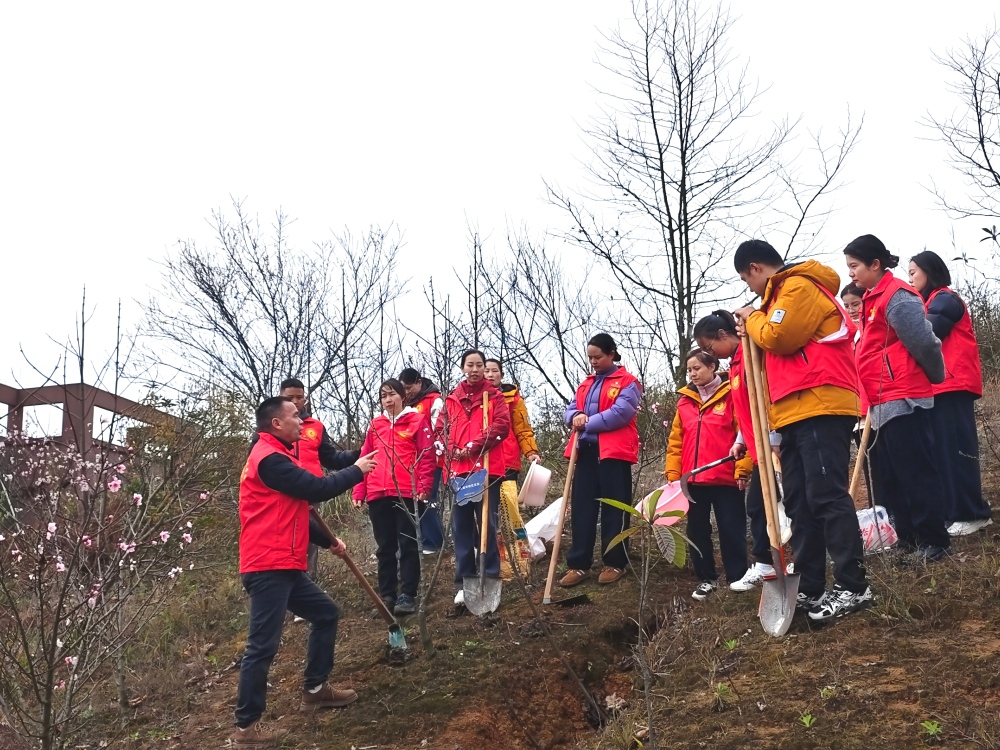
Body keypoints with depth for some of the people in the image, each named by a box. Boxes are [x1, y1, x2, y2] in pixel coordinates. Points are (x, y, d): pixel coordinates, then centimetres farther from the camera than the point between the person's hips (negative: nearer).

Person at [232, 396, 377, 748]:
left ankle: (315, 689, 27)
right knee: (263, 645, -8)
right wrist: (356, 471, -3)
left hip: (283, 566, 11)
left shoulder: (276, 457, 20)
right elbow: (317, 490, -18)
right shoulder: (269, 459, -14)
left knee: (326, 614, 18)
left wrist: (327, 541, 22)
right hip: (268, 567, -11)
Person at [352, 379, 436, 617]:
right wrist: (358, 492, 9)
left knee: (408, 545, 0)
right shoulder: (375, 425, 15)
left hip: (406, 494, -4)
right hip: (378, 495, 4)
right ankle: (387, 596, 16)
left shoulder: (417, 420, 2)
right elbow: (365, 458, 15)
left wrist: (423, 486, -13)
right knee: (385, 547, 9)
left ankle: (408, 596, 4)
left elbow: (427, 455, -3)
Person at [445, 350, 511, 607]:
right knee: (461, 525, 3)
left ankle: (490, 579, 6)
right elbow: (444, 429, 11)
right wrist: (453, 451, -7)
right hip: (460, 469, 3)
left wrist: (474, 446, -12)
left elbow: (502, 425, -5)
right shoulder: (452, 399, 15)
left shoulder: (494, 396, 8)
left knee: (487, 523, -2)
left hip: (487, 468, -3)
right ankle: (464, 583, 9)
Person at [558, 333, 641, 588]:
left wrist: (587, 423, -12)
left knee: (614, 509, 0)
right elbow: (571, 408, 17)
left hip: (614, 453, -6)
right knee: (582, 507, 3)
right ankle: (579, 564, 6)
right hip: (587, 452, 6)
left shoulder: (627, 382, -1)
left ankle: (615, 563, 8)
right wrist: (575, 416, -8)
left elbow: (620, 413, -14)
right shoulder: (586, 383, 21)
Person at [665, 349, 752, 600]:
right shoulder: (685, 400, 11)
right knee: (697, 530, 10)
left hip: (726, 478, -5)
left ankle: (737, 578, 13)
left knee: (731, 530, 1)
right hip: (694, 480, 5)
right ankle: (707, 578, 21)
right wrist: (673, 474, 6)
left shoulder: (731, 395, -3)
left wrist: (743, 469, -13)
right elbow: (676, 441, 12)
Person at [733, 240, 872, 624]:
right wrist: (755, 325, 10)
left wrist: (752, 318, 0)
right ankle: (809, 589, 12)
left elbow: (779, 337, -18)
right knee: (800, 502, 9)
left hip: (819, 407, -11)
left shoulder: (798, 286, -6)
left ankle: (853, 587, -9)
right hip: (796, 413, 11)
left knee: (826, 496, -12)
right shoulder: (785, 292, 26)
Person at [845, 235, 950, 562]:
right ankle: (908, 537, 19)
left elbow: (924, 342, -16)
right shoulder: (874, 299, 18)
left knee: (915, 471, -5)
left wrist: (935, 376, 1)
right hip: (885, 403, 10)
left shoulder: (896, 296, -12)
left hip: (903, 400, -10)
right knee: (889, 476, 12)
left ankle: (933, 541, 1)